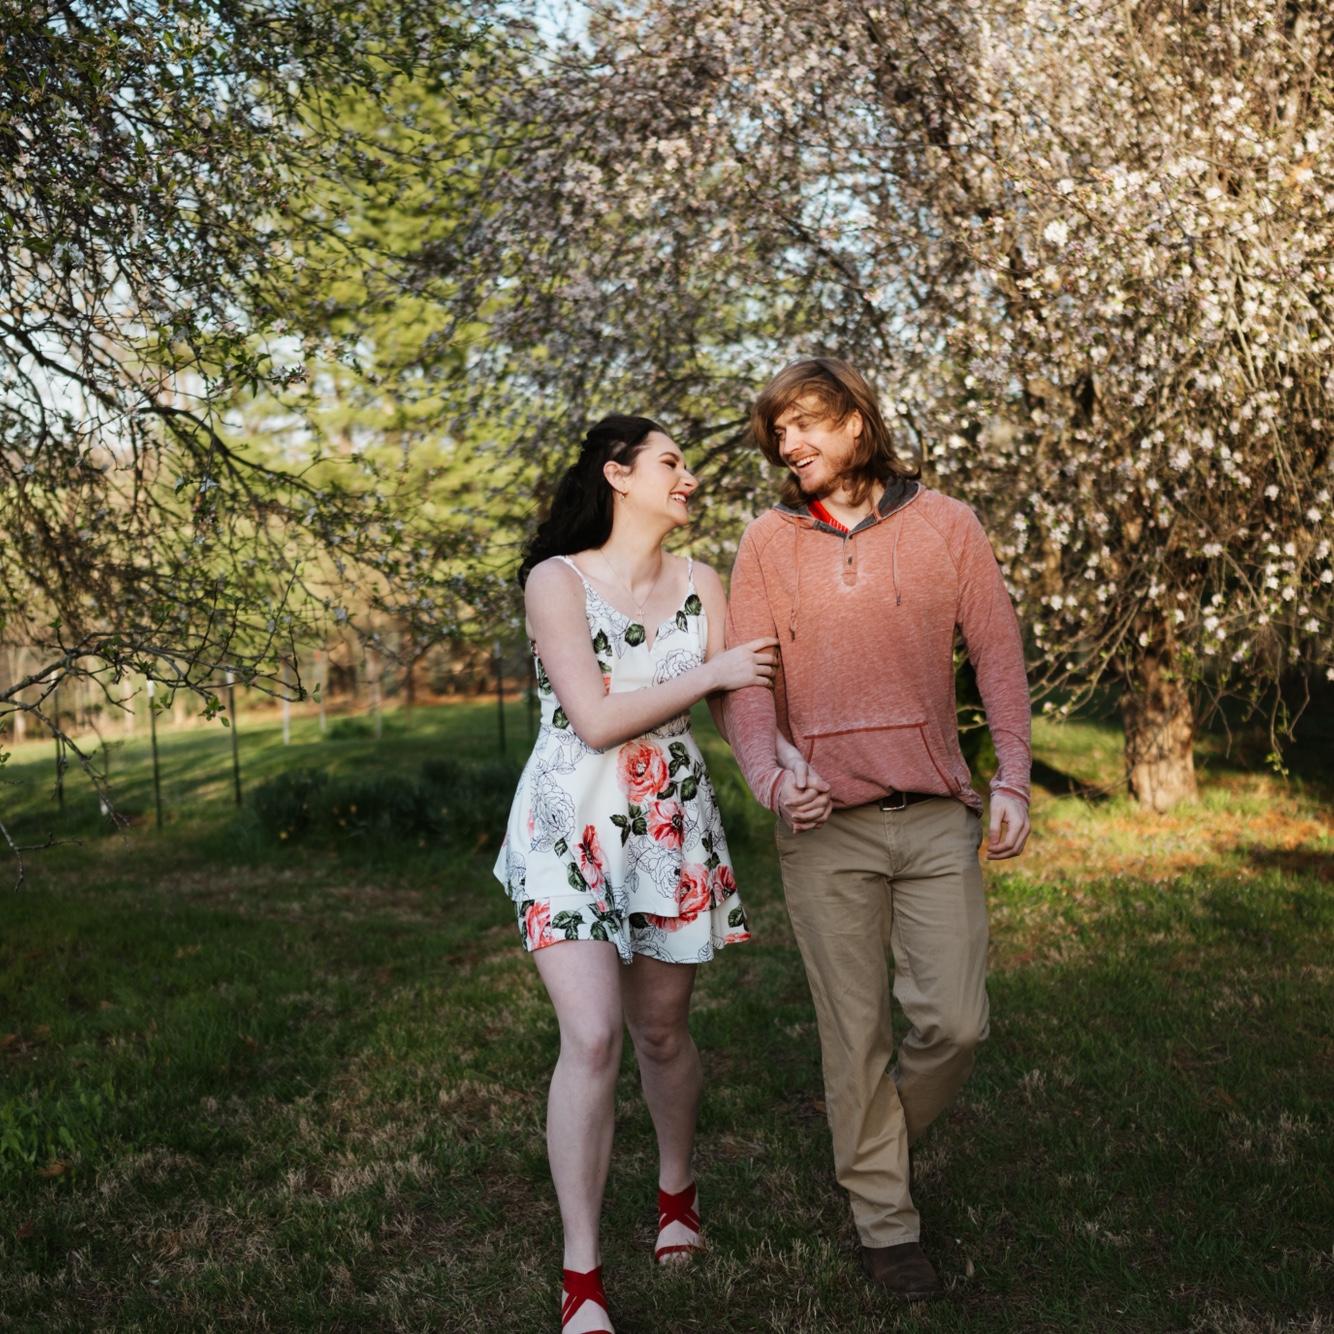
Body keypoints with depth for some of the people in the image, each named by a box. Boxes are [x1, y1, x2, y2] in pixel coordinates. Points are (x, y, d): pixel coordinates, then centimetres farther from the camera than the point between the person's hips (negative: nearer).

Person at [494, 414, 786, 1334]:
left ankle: (678, 1189, 41)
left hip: (672, 830, 4)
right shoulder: (558, 580, -8)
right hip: (572, 828, -4)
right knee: (593, 1038, -14)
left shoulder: (702, 586, 6)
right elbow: (596, 721, -15)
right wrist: (707, 674, -11)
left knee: (661, 1030, 13)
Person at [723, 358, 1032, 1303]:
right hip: (826, 827, 0)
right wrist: (771, 779, -20)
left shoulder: (945, 524, 4)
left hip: (938, 817, 1)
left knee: (955, 1022, 1)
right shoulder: (768, 544, 4)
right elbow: (747, 680, -2)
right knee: (856, 1032, 5)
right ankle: (885, 1224, 21)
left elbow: (999, 652, 6)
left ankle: (869, 1137, 30)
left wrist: (1014, 778, -2)